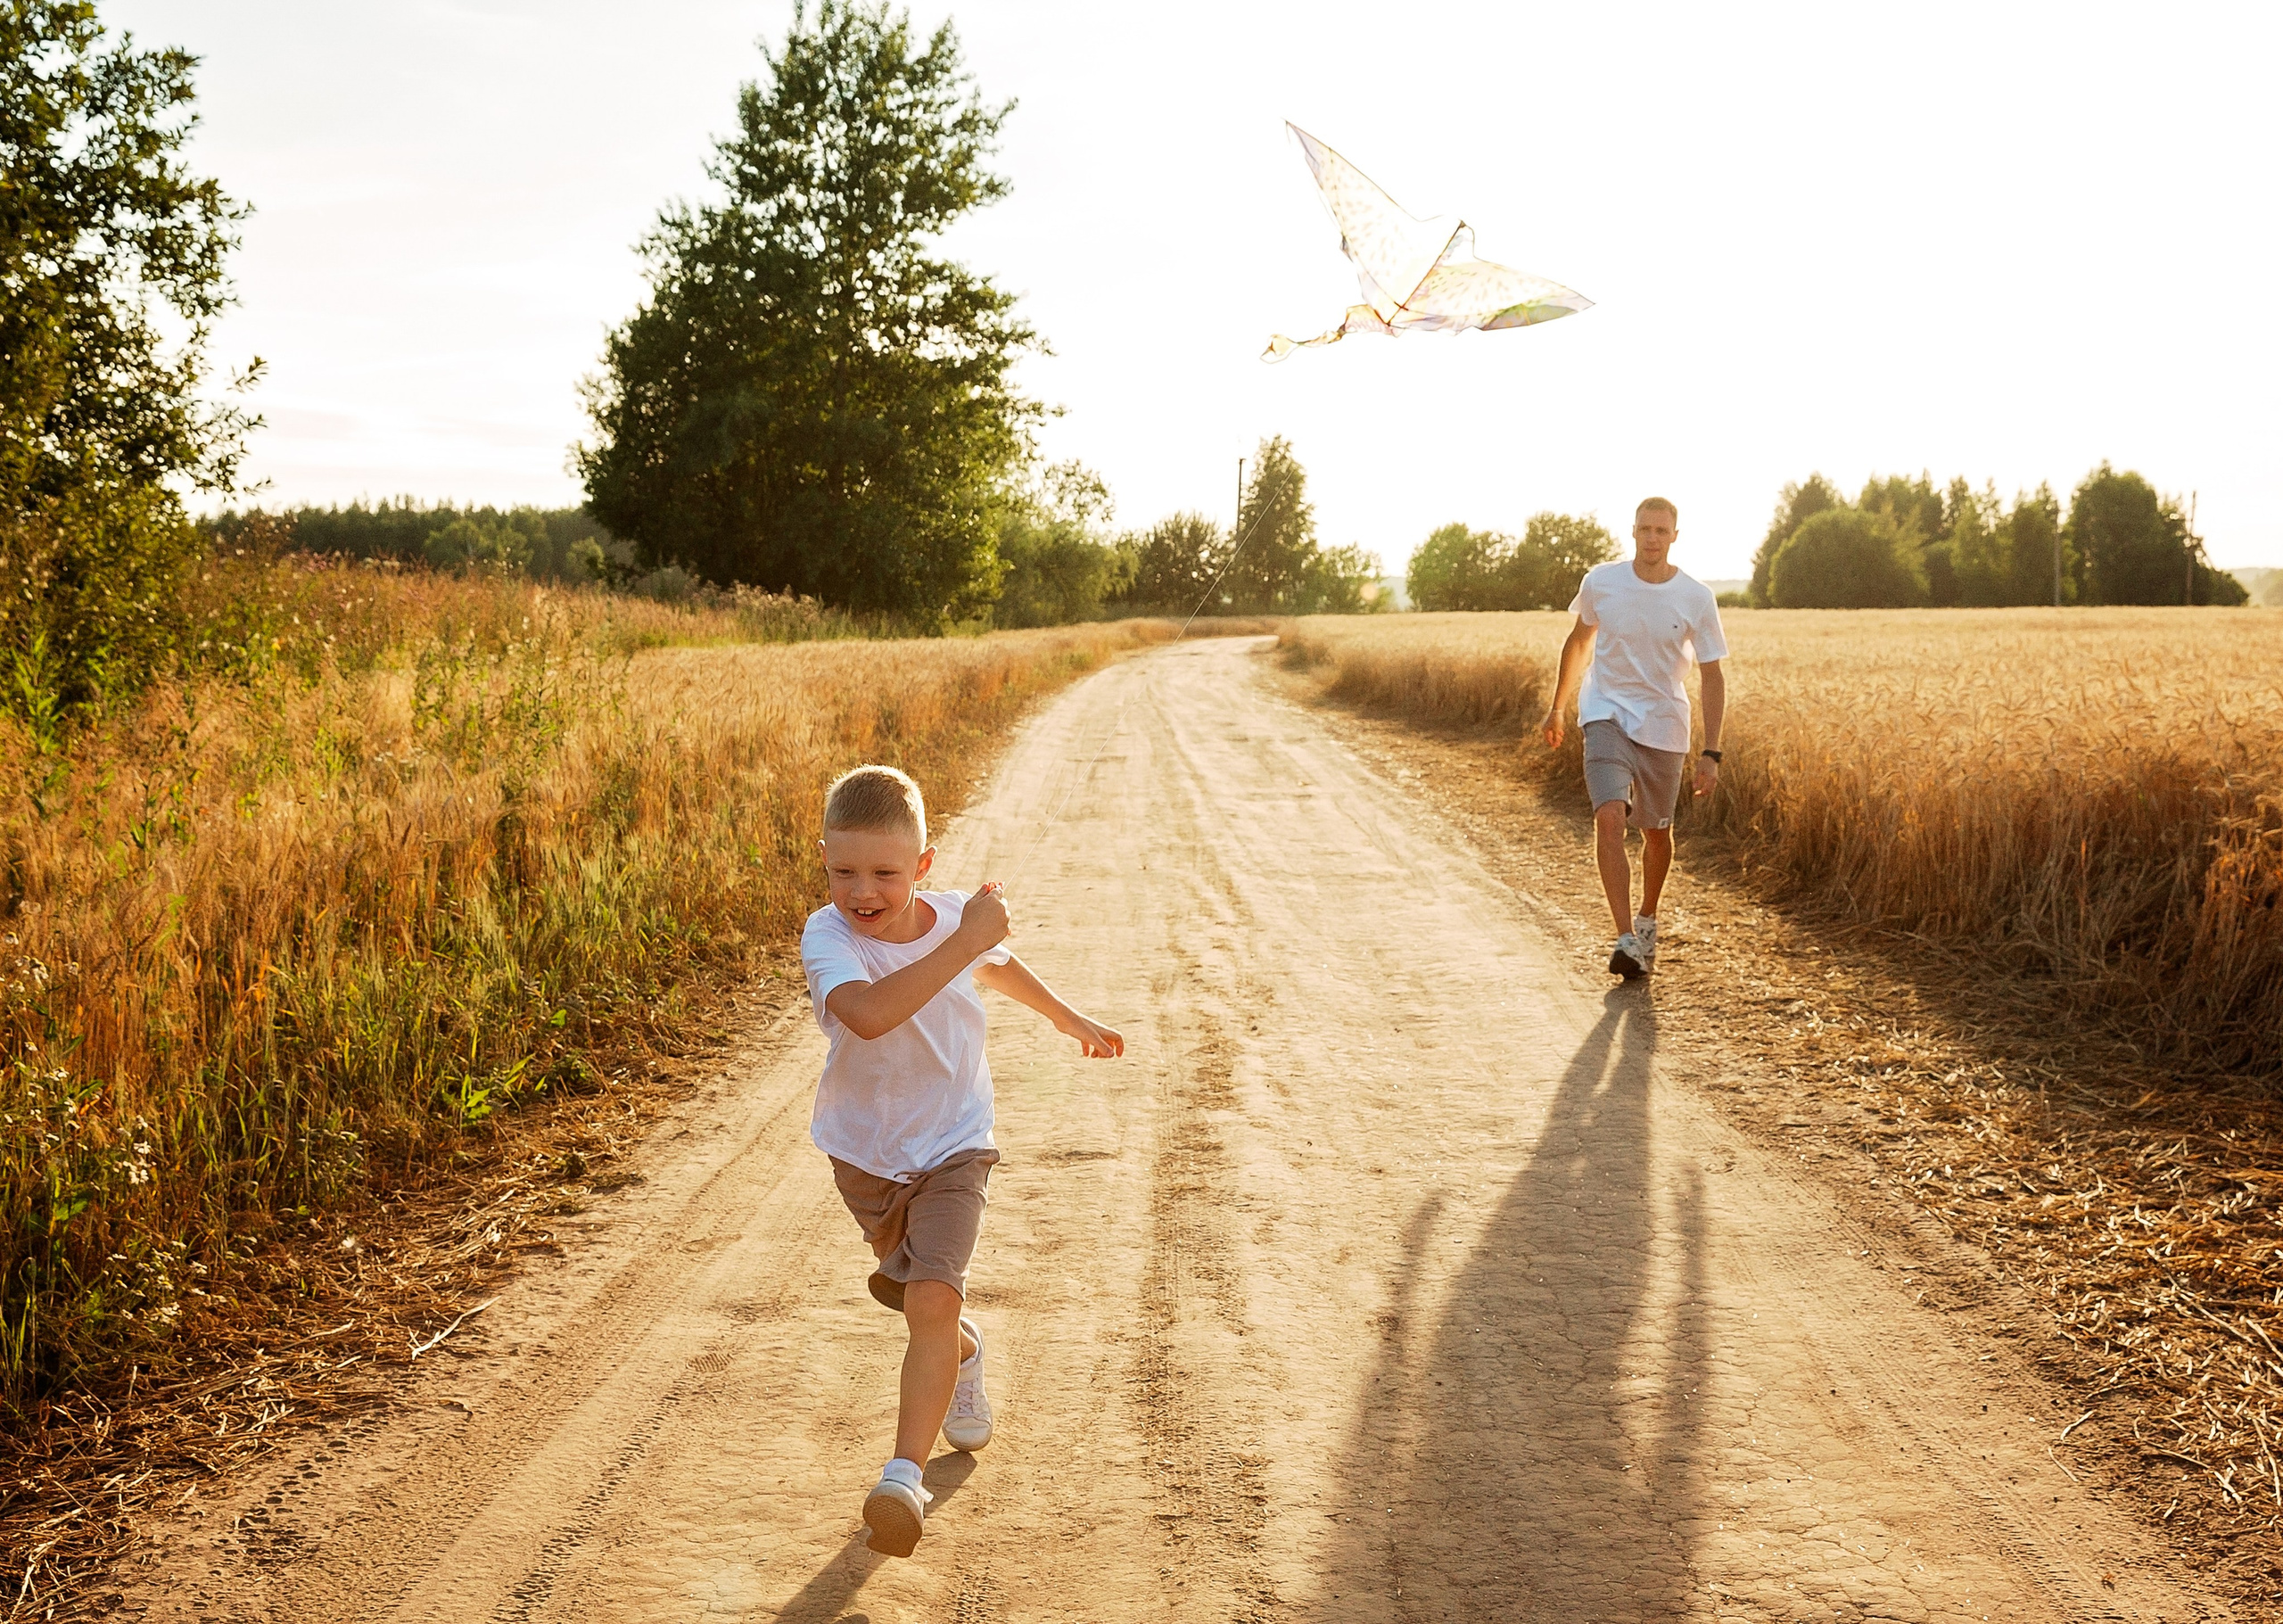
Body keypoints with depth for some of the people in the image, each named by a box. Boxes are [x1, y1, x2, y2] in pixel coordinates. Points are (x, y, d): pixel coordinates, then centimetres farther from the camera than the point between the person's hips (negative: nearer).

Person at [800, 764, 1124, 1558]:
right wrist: (964, 942, -48)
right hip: (866, 1152, 1)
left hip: (952, 1146, 0)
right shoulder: (826, 937, -26)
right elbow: (867, 1013, -49)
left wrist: (1068, 1018, 25)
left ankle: (904, 1477, -19)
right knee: (914, 1294, 24)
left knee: (932, 1300, -20)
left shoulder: (956, 915, -14)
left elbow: (997, 965, 13)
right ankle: (964, 1354, 56)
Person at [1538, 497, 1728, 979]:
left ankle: (1647, 921, 39)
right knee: (1609, 817, -21)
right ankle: (1626, 939, -23)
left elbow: (1713, 677, -4)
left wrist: (1710, 752, -10)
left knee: (1656, 832, 12)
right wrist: (1557, 708, 19)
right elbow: (1579, 642, 13)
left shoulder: (1697, 598, -8)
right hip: (1607, 716, -1)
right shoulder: (1600, 582, -5)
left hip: (1664, 727, 1)